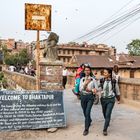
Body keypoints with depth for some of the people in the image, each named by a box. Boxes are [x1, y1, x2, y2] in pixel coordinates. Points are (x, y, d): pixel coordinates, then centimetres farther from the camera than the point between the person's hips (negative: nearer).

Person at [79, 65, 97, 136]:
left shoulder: (93, 79, -2)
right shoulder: (82, 79, 4)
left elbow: (96, 89, 1)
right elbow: (80, 89, -5)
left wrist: (90, 90, -17)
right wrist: (86, 83, -18)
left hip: (90, 96, -3)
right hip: (83, 96, 3)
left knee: (87, 112, -12)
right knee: (85, 112, 16)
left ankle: (86, 129, -3)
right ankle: (89, 120, 47)